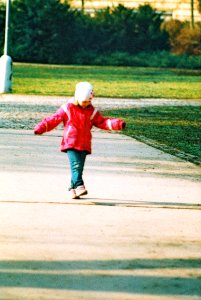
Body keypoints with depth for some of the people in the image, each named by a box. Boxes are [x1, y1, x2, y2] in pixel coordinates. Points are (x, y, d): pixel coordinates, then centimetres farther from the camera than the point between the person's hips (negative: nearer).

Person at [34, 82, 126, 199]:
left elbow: (102, 122, 10)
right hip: (70, 143, -4)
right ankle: (79, 186, -29)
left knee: (80, 167, 4)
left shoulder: (92, 111, 10)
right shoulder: (67, 108, 0)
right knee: (76, 165, -19)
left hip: (84, 144, 4)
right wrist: (41, 127, -8)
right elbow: (54, 119, 1)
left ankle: (72, 189, 14)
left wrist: (117, 124, -4)